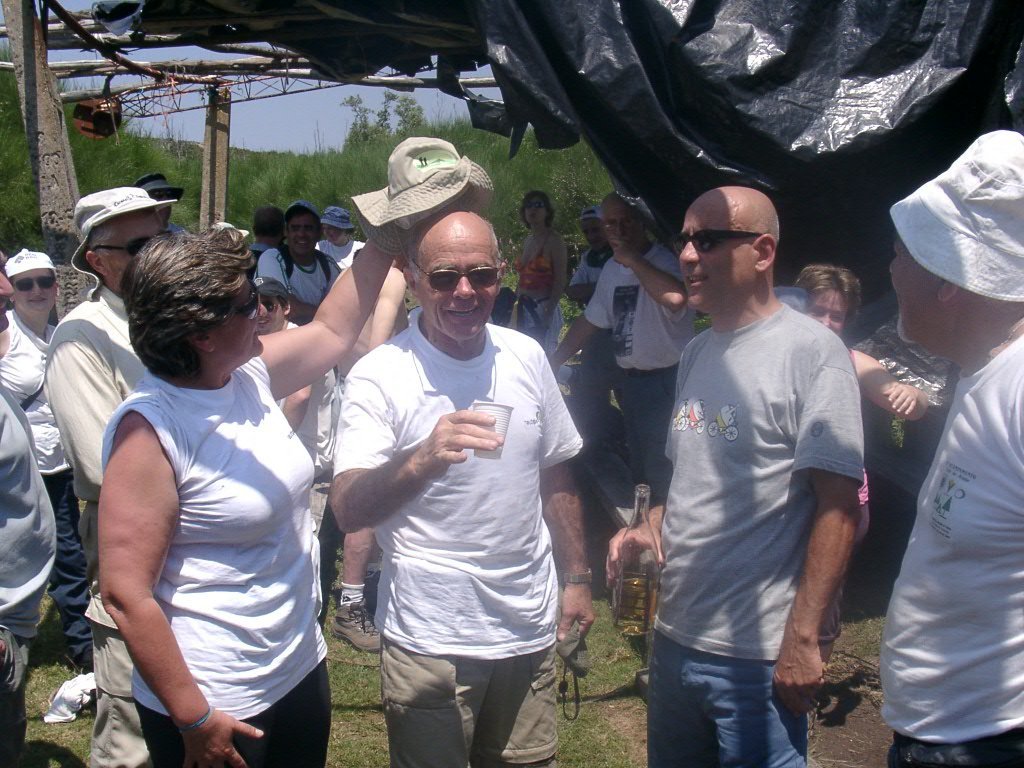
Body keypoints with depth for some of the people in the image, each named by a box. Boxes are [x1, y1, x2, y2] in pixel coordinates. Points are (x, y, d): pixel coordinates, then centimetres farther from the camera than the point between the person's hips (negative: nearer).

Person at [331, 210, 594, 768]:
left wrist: (576, 577, 13)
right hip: (432, 641, -4)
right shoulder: (379, 376, -14)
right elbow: (347, 511, -25)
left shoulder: (526, 357, 1)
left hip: (530, 629, 5)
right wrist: (421, 459, -42)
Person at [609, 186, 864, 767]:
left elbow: (839, 506, -17)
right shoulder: (698, 353, 11)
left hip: (757, 655, -8)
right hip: (675, 636, 8)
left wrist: (801, 640, -18)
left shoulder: (811, 350, -13)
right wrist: (652, 529, 2)